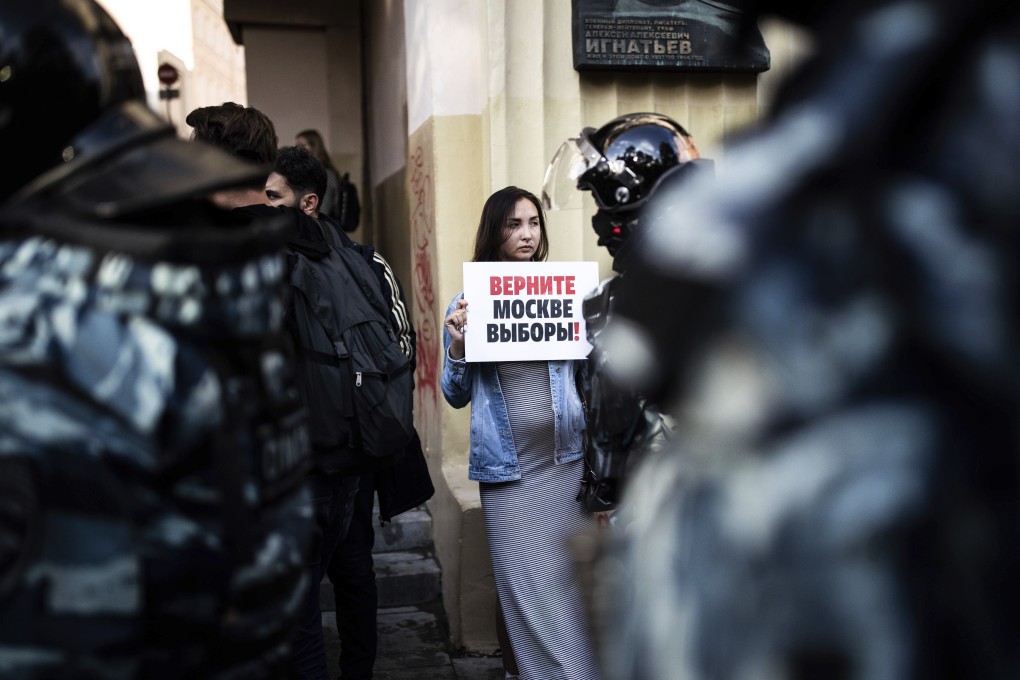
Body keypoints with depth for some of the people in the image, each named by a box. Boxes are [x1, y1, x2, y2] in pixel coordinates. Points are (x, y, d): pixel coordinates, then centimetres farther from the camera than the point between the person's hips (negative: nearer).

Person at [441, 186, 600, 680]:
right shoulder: (468, 303, 3)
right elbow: (457, 397, 6)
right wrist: (457, 348, -11)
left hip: (568, 459, 1)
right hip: (508, 468, -1)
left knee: (576, 582, 8)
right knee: (529, 588, 3)